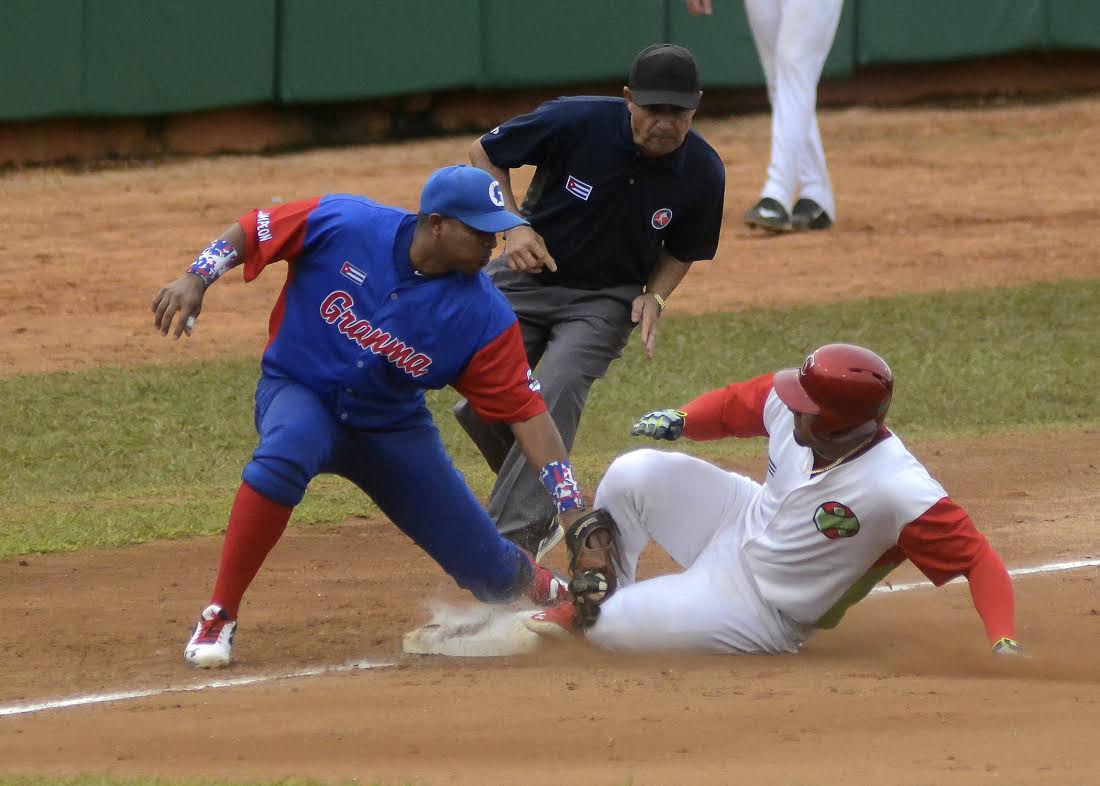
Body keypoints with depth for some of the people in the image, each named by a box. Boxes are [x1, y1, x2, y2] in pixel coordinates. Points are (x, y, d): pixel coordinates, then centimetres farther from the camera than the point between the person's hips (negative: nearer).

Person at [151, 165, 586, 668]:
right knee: (285, 451, -40)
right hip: (299, 395, -2)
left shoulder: (485, 318, -17)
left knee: (492, 573, 1)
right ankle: (218, 618, -29)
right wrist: (196, 280, -23)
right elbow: (248, 234, -9)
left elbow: (526, 412, -16)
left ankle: (540, 588, 42)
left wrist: (573, 509, -22)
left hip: (393, 429, 2)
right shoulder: (342, 224, -21)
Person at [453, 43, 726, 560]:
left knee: (558, 391, -26)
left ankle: (511, 538, -29)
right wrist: (513, 226, -17)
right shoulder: (575, 123, -21)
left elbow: (681, 252, 7)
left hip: (604, 299, -1)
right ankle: (536, 514, 16)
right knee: (482, 406, -11)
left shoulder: (702, 173, -13)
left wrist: (654, 298, -13)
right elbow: (484, 152, -4)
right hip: (524, 279, 1)